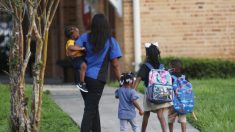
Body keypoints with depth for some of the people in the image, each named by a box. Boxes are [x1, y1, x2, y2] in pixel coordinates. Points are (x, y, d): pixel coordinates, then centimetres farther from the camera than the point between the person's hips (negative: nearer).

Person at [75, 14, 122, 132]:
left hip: (84, 77, 4)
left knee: (93, 108, 17)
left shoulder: (86, 37, 0)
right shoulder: (111, 42, -7)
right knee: (90, 110, -3)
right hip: (97, 79, -4)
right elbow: (115, 65, -7)